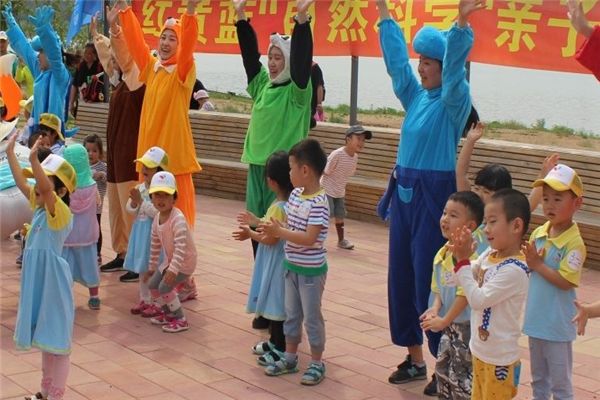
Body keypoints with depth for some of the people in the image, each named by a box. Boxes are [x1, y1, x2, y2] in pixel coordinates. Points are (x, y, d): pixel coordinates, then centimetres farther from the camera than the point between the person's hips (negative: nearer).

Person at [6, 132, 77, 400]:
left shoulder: (60, 211, -17)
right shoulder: (40, 207, 7)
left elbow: (46, 188, -36)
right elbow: (22, 183, 15)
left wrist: (33, 159, -47)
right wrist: (10, 153, 15)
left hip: (52, 282, -9)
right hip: (38, 281, 9)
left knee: (57, 340, 0)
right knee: (45, 338, 19)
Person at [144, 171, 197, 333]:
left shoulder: (178, 218, -28)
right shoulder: (157, 218, 0)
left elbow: (181, 246, -35)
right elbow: (155, 245, 12)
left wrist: (173, 269, -40)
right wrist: (152, 266, 16)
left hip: (184, 261, -9)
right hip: (170, 260, 9)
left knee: (165, 287, -16)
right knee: (152, 284, 8)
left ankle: (181, 320, -1)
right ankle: (168, 313, 29)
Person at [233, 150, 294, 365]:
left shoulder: (279, 207, -24)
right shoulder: (289, 202, 4)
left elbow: (271, 239, -22)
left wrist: (251, 234, -7)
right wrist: (257, 222, 20)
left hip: (276, 263, -10)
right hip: (275, 262, 10)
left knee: (276, 305, 0)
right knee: (272, 303, 20)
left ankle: (281, 349, 8)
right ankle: (275, 341, 32)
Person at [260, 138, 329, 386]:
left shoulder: (319, 203, -24)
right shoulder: (295, 194, 2)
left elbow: (309, 238, -28)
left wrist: (279, 232, -27)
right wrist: (271, 228, -10)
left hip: (311, 270, -8)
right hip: (292, 266, 8)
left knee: (311, 316, 5)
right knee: (291, 314, 18)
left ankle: (317, 363, 19)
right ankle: (289, 358, 31)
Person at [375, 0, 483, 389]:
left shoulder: (454, 101, -8)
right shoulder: (416, 95, 10)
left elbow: (455, 68, -25)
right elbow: (396, 58, 16)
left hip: (433, 197, -8)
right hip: (404, 193, 8)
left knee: (430, 283, -4)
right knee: (401, 278, 11)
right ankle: (415, 359, 23)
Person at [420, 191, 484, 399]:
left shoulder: (469, 256, -24)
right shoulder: (442, 253, 4)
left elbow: (465, 295, -24)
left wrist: (444, 321, -16)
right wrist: (435, 308, -6)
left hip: (466, 325, -9)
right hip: (449, 324, 9)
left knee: (461, 375, 0)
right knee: (443, 368, 20)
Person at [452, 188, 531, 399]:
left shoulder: (514, 270, -25)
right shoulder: (489, 255, -1)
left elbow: (478, 300, -24)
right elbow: (470, 278, 9)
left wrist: (462, 261, -21)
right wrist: (462, 255, -9)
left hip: (499, 358, -8)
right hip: (480, 350, 8)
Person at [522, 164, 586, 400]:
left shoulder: (574, 243, -19)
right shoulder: (539, 233, 1)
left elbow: (565, 281, -24)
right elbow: (528, 265, 8)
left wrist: (537, 265, -21)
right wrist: (529, 261, -13)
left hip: (557, 324, -7)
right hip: (536, 319, 7)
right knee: (538, 378, 22)